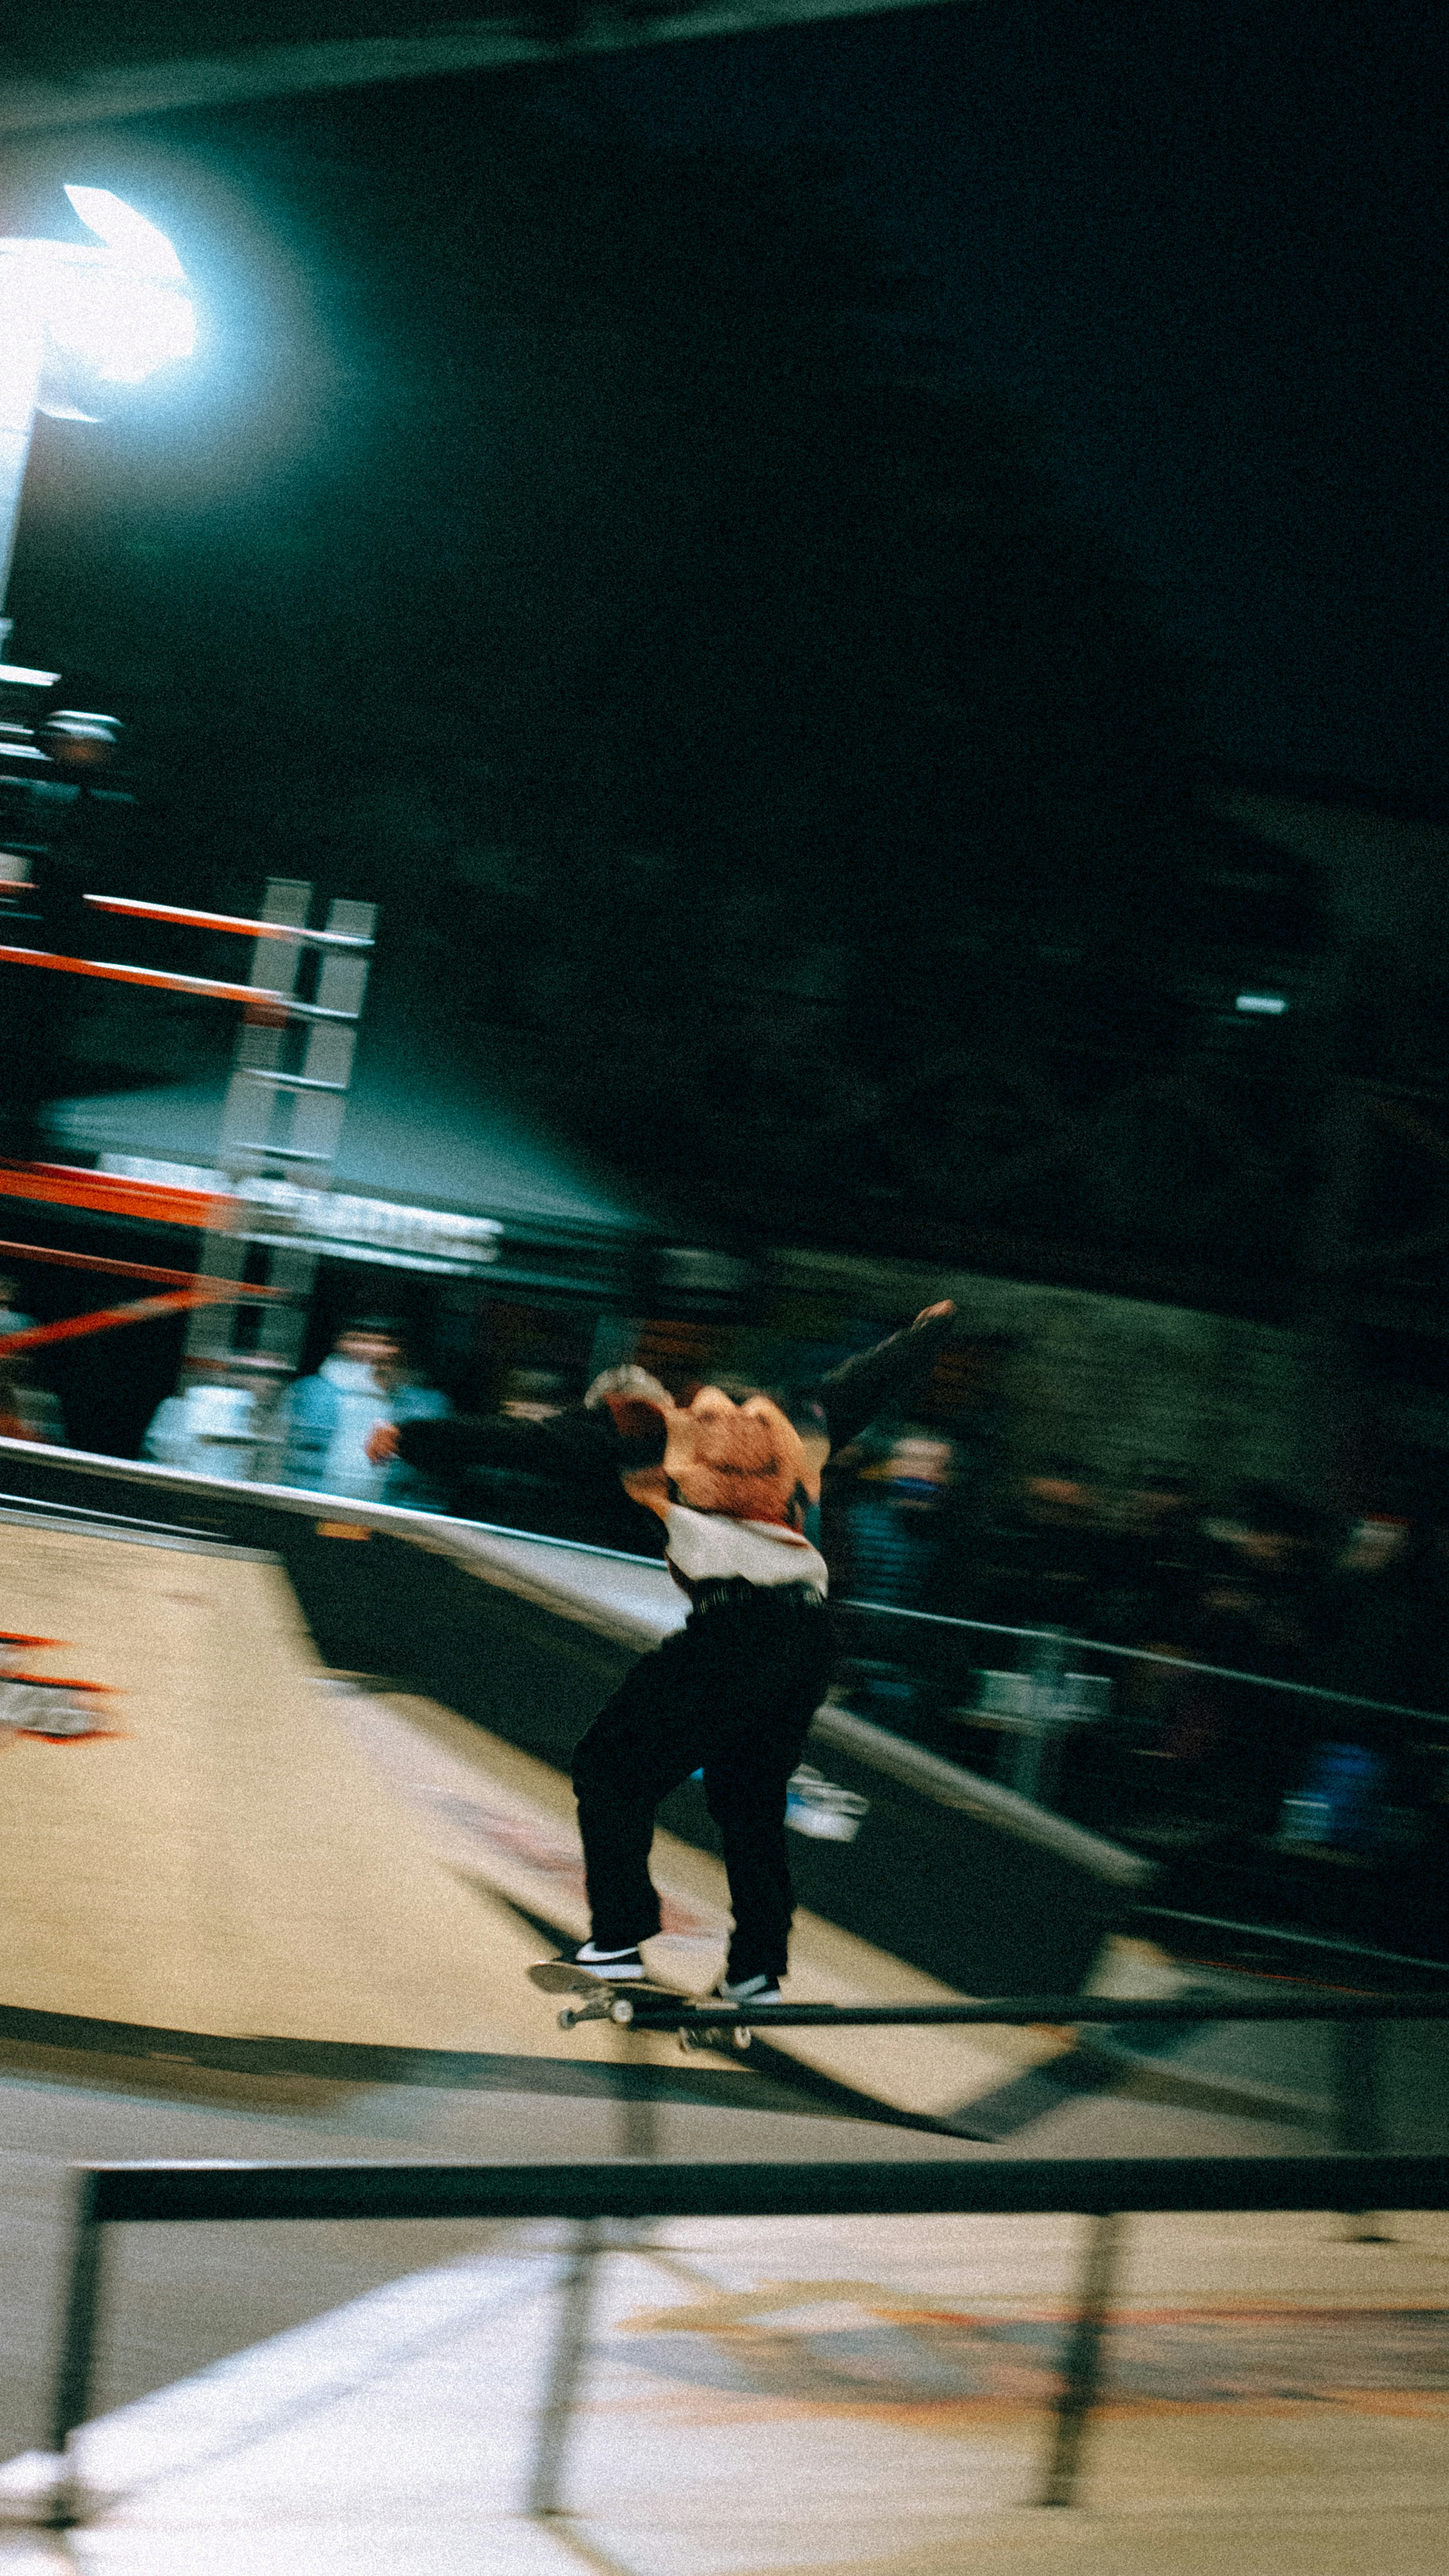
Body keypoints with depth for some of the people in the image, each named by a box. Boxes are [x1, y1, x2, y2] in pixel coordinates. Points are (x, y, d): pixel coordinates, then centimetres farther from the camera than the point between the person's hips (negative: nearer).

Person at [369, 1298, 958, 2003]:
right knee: (752, 1798, 22)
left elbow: (532, 1439, 1)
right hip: (810, 1635, 6)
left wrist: (415, 1438, -1)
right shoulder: (787, 1419, 24)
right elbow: (869, 1382, 38)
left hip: (729, 1628, -6)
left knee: (610, 1767, 7)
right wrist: (930, 1330, 56)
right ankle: (757, 1970, 21)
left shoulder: (639, 1428, 10)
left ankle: (619, 1939, -2)